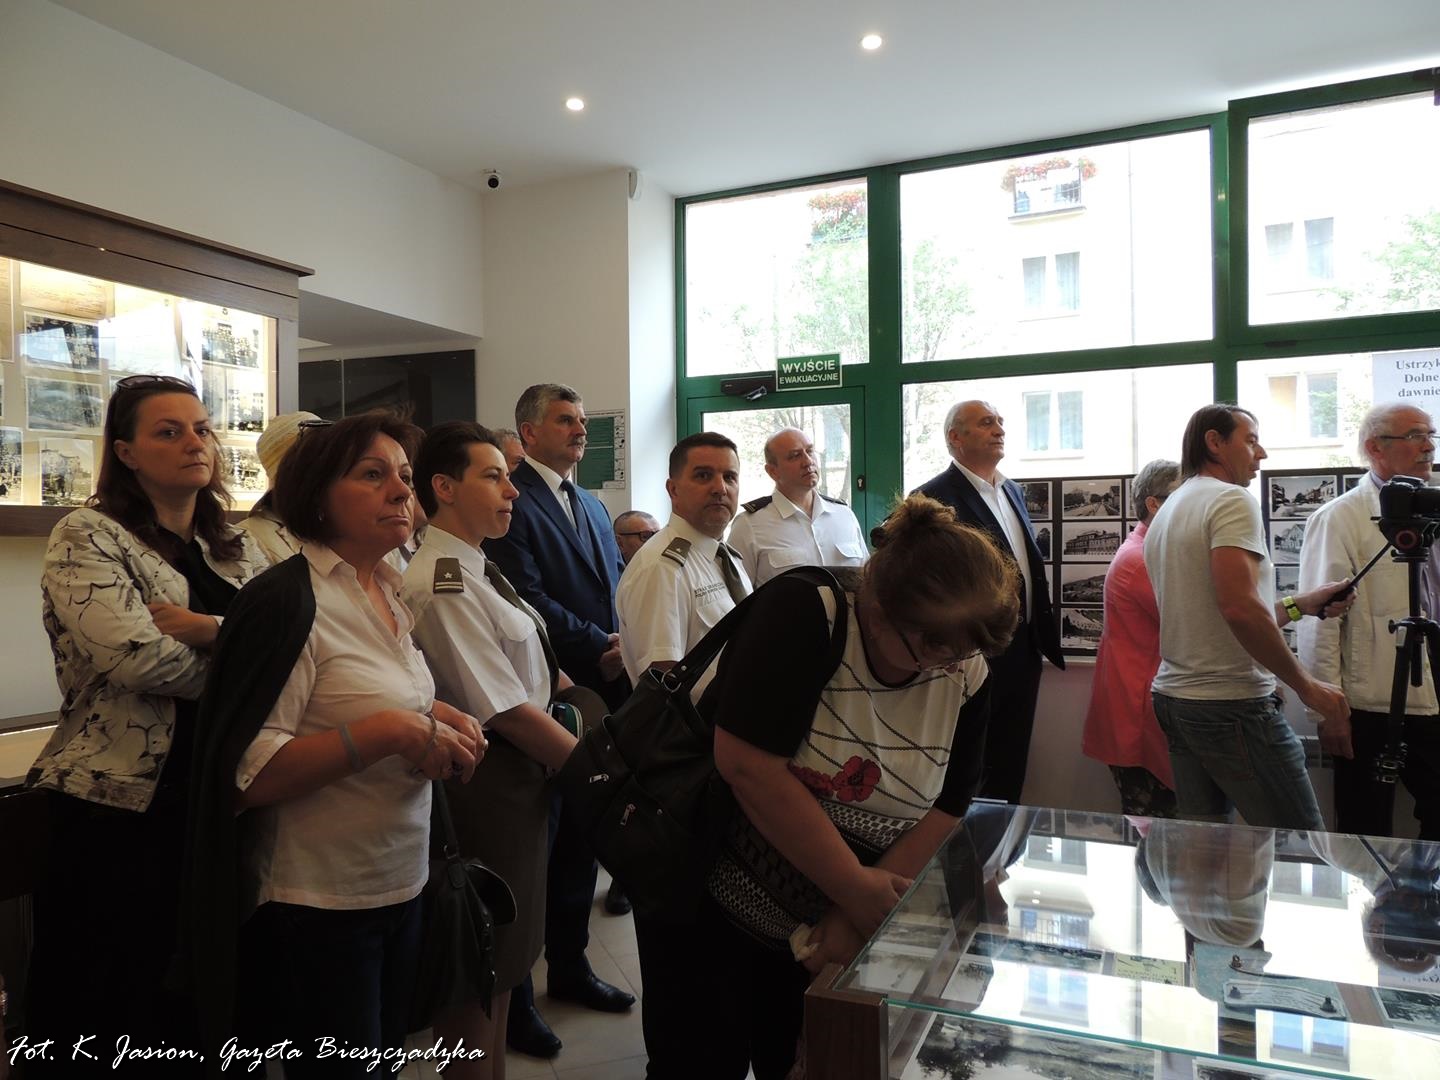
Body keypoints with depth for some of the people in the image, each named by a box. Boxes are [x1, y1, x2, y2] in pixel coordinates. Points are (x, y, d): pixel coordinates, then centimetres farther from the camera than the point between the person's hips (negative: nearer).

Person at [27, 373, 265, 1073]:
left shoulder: (239, 552, 12)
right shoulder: (88, 538, -6)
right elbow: (134, 655, -22)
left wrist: (205, 627, -18)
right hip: (120, 810, -5)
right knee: (104, 1021, 10)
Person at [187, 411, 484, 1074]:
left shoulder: (388, 595, 6)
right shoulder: (288, 601, -18)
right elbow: (246, 777, -23)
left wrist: (435, 715, 1)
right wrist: (390, 731, -30)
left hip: (400, 888, 8)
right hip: (318, 906, -8)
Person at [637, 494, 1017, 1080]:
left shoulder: (966, 675, -9)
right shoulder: (802, 614, -26)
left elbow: (945, 811, -8)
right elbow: (748, 765, -31)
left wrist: (858, 916, -17)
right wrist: (855, 888, -24)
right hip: (712, 897, -4)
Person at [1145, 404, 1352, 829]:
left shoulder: (1167, 513, 17)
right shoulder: (1232, 500, -10)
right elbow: (1239, 608, -23)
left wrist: (1300, 605, 18)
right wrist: (1306, 686, -14)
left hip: (1174, 697, 9)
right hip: (1232, 703, -9)